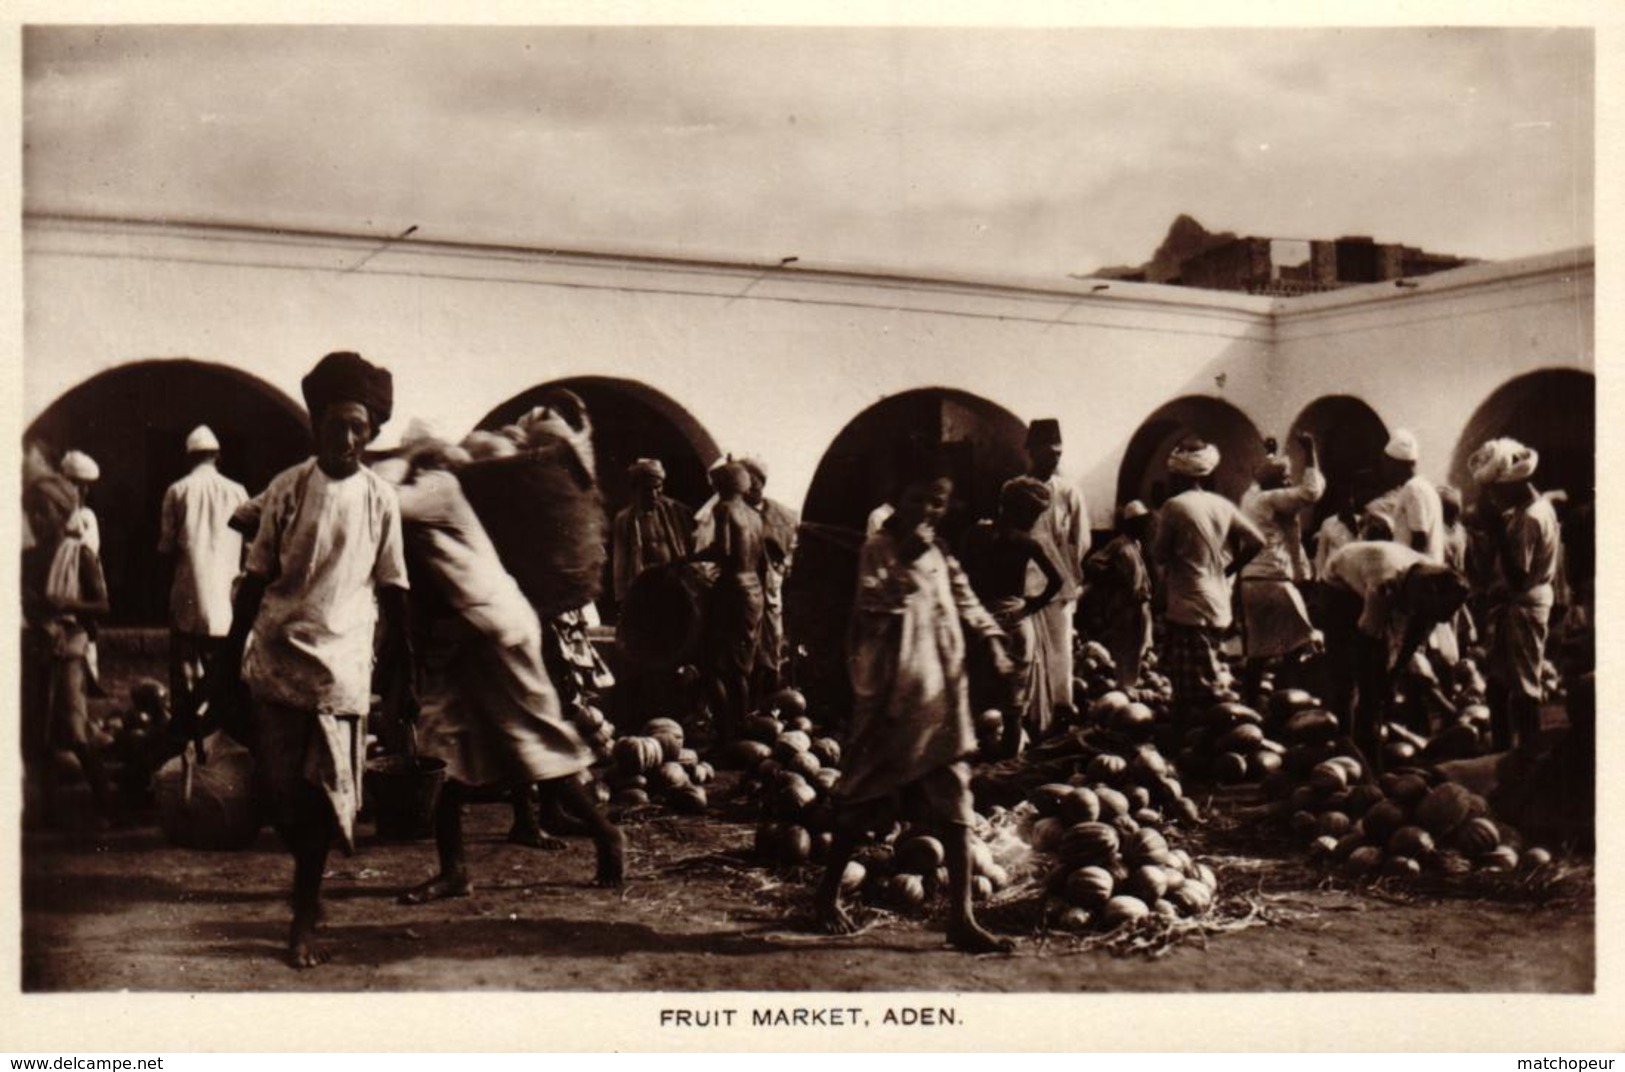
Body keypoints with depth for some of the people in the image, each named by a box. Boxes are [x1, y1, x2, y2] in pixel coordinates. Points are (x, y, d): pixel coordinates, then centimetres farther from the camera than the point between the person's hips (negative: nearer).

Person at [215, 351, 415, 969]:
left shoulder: (381, 500, 1)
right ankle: (309, 887, 31)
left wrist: (402, 680, 5)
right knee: (278, 791, 6)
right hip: (274, 661, 1)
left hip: (342, 666, -1)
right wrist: (228, 665, 5)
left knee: (324, 795, 1)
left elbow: (392, 593, 5)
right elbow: (255, 581, 6)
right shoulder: (288, 489, 1)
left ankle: (304, 917, 15)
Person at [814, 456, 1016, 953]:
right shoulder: (878, 548, -7)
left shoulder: (939, 555, 15)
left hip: (941, 696, 6)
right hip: (890, 696, -6)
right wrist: (906, 561, -23)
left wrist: (993, 642, 4)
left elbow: (965, 603, 19)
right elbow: (872, 607, -20)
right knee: (865, 798, 6)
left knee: (955, 806, 1)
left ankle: (961, 917, 3)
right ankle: (828, 893, 26)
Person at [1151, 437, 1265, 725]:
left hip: (1188, 608, -7)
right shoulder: (1222, 505, 8)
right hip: (1218, 608, 7)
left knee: (1199, 693, -6)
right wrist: (1225, 570, 12)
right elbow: (1256, 541, 5)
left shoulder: (1175, 506, -10)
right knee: (1193, 688, 16)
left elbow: (1159, 556, -6)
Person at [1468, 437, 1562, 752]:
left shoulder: (1528, 519, -23)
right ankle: (1504, 750, 27)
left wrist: (1499, 535, -27)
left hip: (1522, 608, -10)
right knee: (1499, 683, 17)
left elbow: (1517, 578, -27)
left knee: (1523, 687, -1)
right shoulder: (1537, 505, 8)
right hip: (1531, 599, 10)